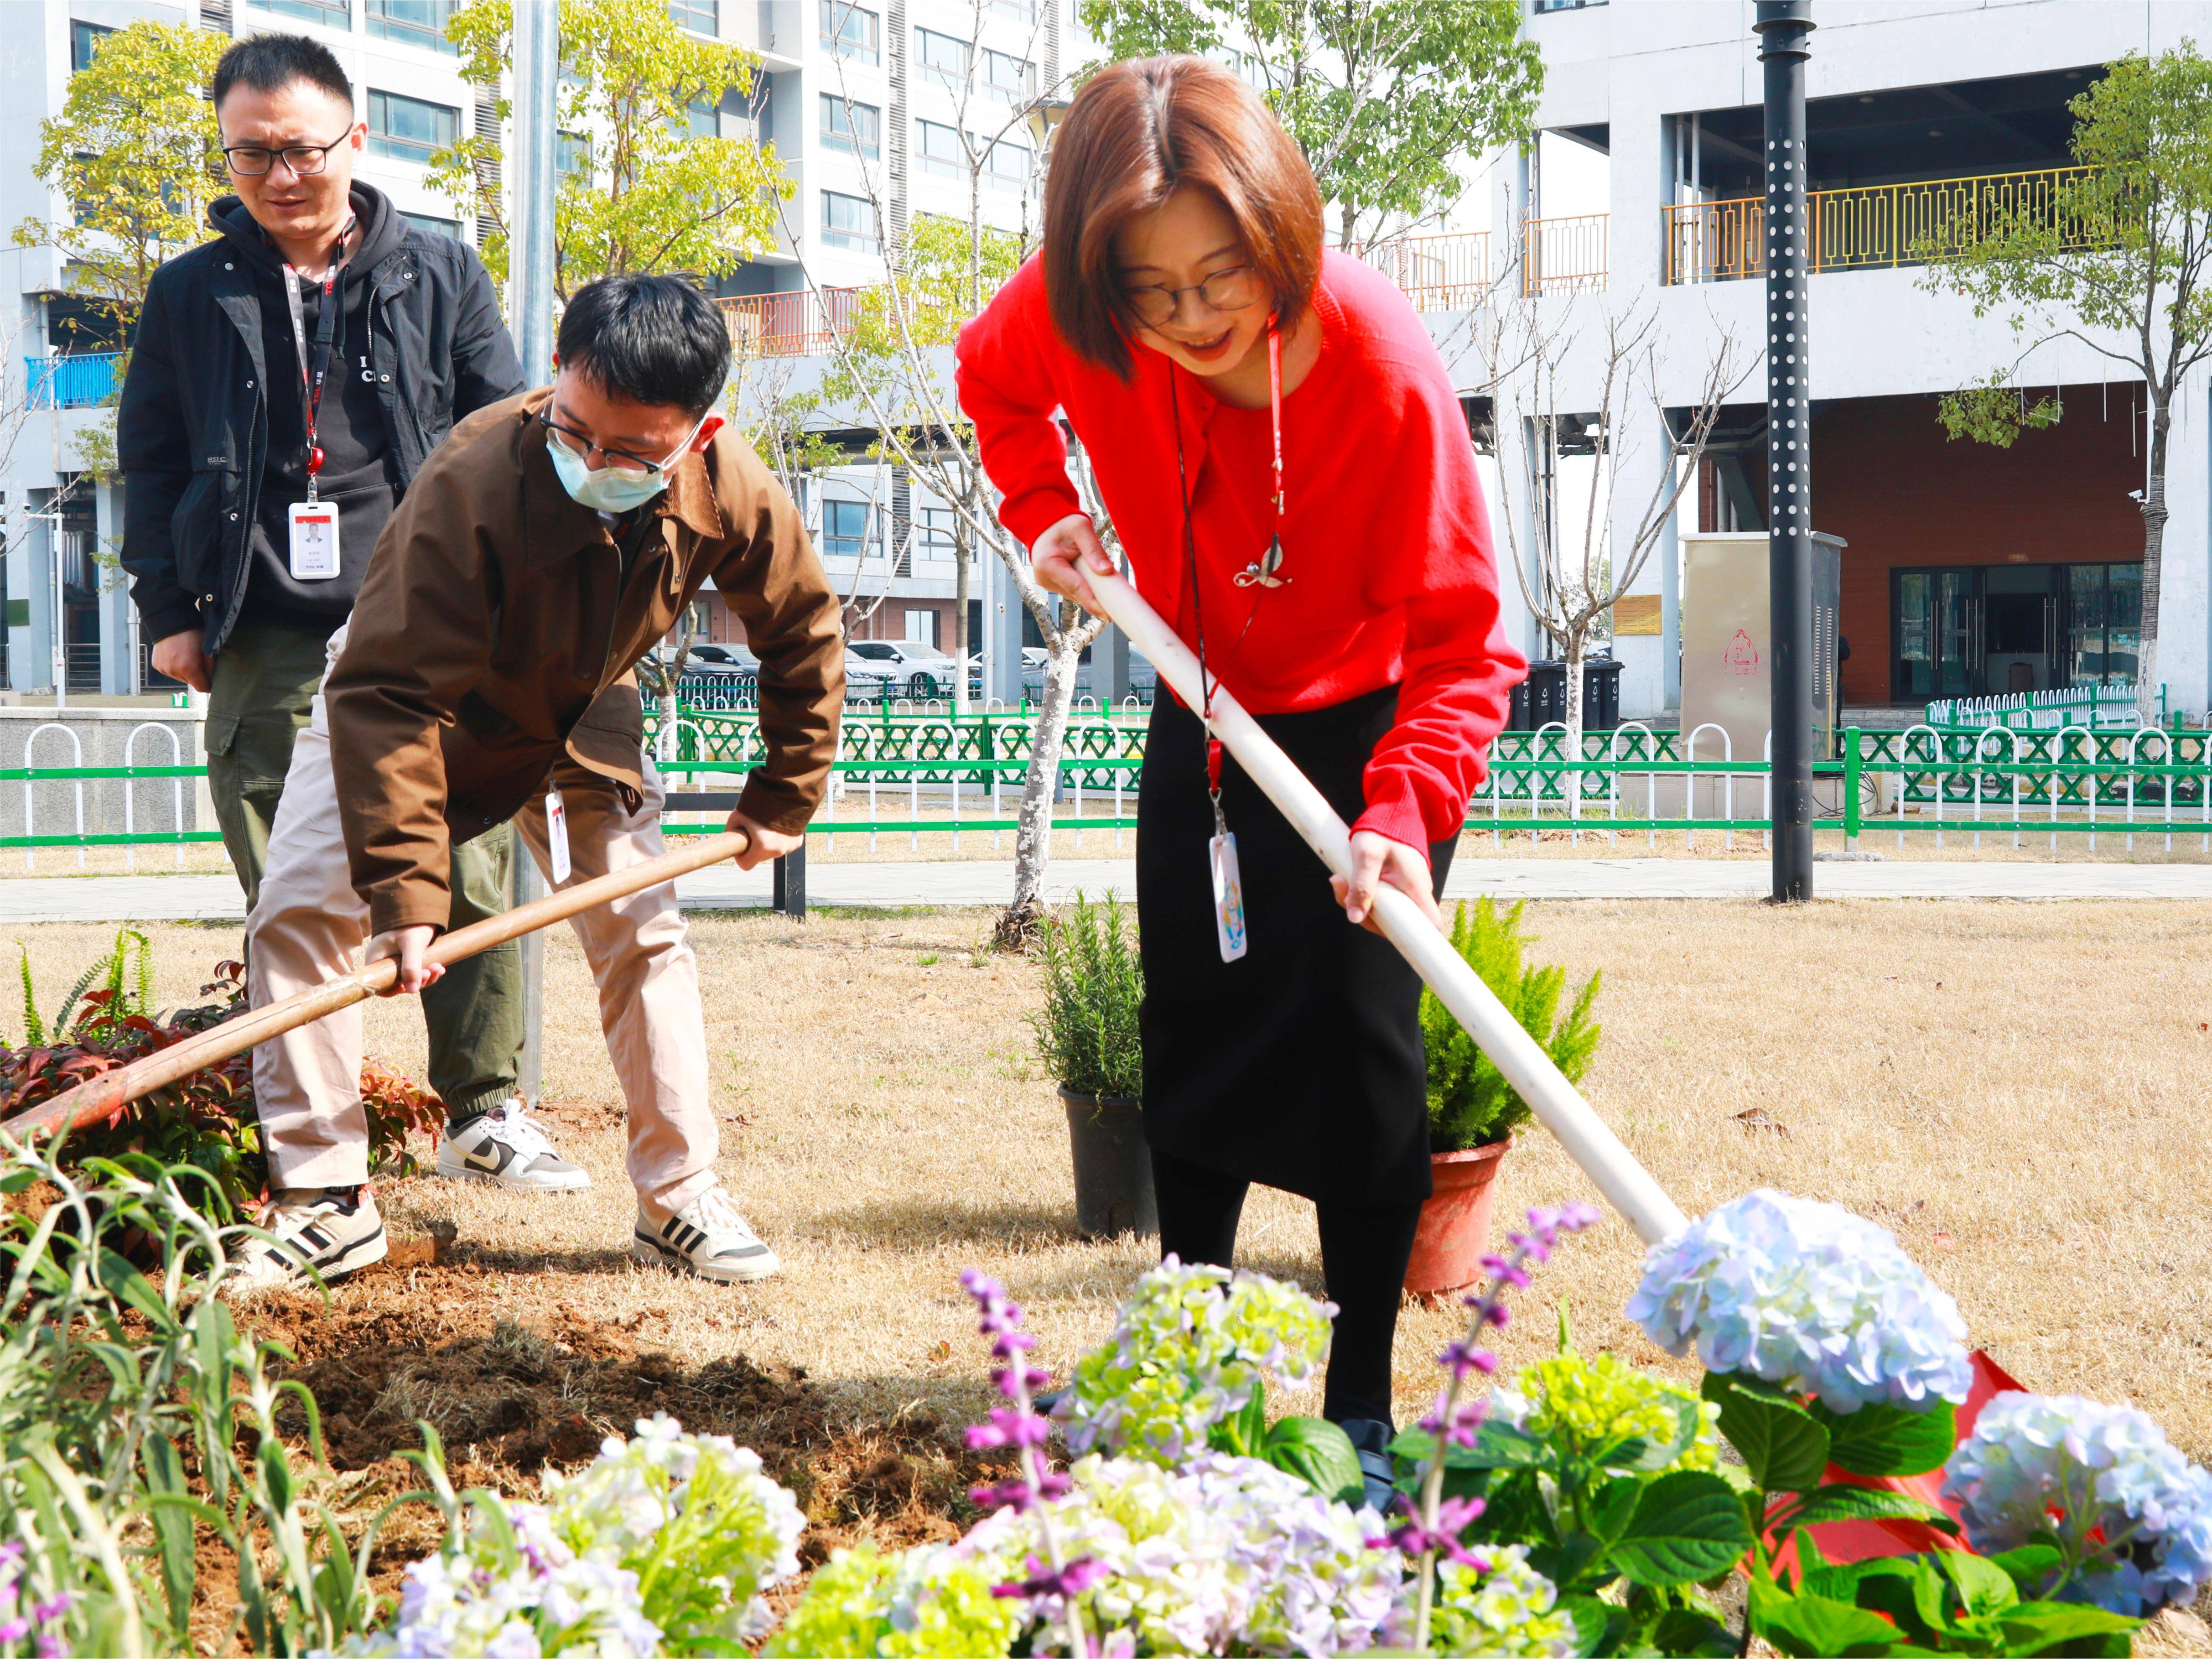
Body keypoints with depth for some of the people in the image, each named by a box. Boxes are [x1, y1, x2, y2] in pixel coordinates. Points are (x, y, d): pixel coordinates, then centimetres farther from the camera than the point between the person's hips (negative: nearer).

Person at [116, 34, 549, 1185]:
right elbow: (150, 461, 14)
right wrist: (168, 609, 6)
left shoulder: (441, 278, 11)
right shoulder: (191, 295, 12)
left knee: (467, 874, -4)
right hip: (265, 645, 1)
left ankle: (483, 1113, 6)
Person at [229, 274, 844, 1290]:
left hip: (578, 716, 3)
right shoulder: (472, 483, -41)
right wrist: (404, 894, -44)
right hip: (419, 696, -3)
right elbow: (391, 696, -40)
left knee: (642, 932, -2)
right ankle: (324, 1203, -6)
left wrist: (783, 799, 0)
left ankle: (681, 1200, 11)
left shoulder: (730, 494, -27)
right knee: (300, 909, -14)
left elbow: (804, 637, -6)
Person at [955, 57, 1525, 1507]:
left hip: (1368, 723, -4)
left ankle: (1362, 1407, 1)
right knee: (1192, 1036, 9)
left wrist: (1404, 815, -45)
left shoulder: (1381, 362, -33)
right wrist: (1044, 509, -9)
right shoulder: (1073, 322, -22)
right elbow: (993, 375, 6)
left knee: (1359, 1041, -11)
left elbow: (1461, 642, -31)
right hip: (1203, 720, 4)